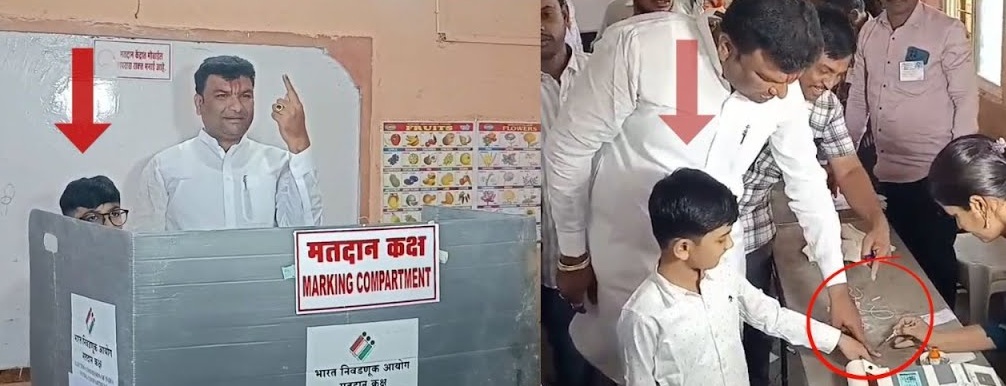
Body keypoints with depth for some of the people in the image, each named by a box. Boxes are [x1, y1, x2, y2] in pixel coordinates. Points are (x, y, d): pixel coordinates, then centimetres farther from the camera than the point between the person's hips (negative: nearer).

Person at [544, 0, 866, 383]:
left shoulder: (783, 90, -13)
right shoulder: (640, 46, -28)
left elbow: (807, 182, 3)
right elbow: (568, 149, -16)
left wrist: (837, 284, 5)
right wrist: (573, 256, -7)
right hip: (628, 255, -4)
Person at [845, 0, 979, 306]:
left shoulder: (948, 31, -9)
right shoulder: (868, 32, 6)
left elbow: (966, 100, -8)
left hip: (931, 176, -5)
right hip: (884, 173, 5)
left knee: (934, 264, 6)